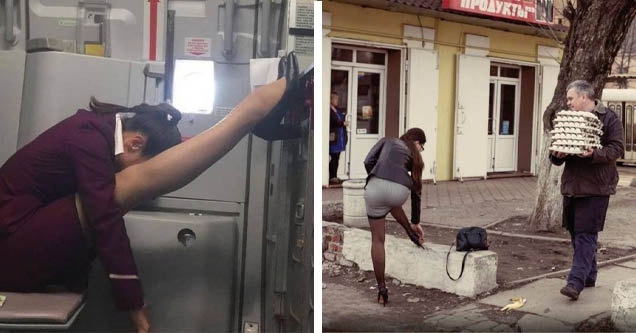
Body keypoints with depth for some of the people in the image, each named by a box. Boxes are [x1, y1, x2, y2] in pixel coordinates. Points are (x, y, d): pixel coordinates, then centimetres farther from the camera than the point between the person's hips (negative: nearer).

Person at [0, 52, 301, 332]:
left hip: (29, 248, 12)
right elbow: (105, 219, -24)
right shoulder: (88, 135, -18)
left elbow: (103, 215, 11)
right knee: (142, 181, -23)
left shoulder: (95, 130, 8)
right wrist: (134, 306, -22)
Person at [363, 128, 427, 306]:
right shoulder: (415, 156, 29)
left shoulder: (387, 141, 28)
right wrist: (415, 222, 42)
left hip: (376, 186, 0)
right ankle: (412, 233, 47)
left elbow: (368, 161, 10)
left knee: (377, 239, 14)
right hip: (399, 191, 0)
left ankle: (382, 290, 17)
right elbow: (416, 191, 33)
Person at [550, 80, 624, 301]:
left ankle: (576, 282, -14)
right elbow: (557, 155, 16)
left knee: (586, 234, -10)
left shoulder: (609, 119, -4)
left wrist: (594, 154, -27)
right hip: (571, 185, 7)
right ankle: (588, 276, 25)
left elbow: (617, 148, -12)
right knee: (576, 233, 12)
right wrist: (557, 155, -7)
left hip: (595, 187, -7)